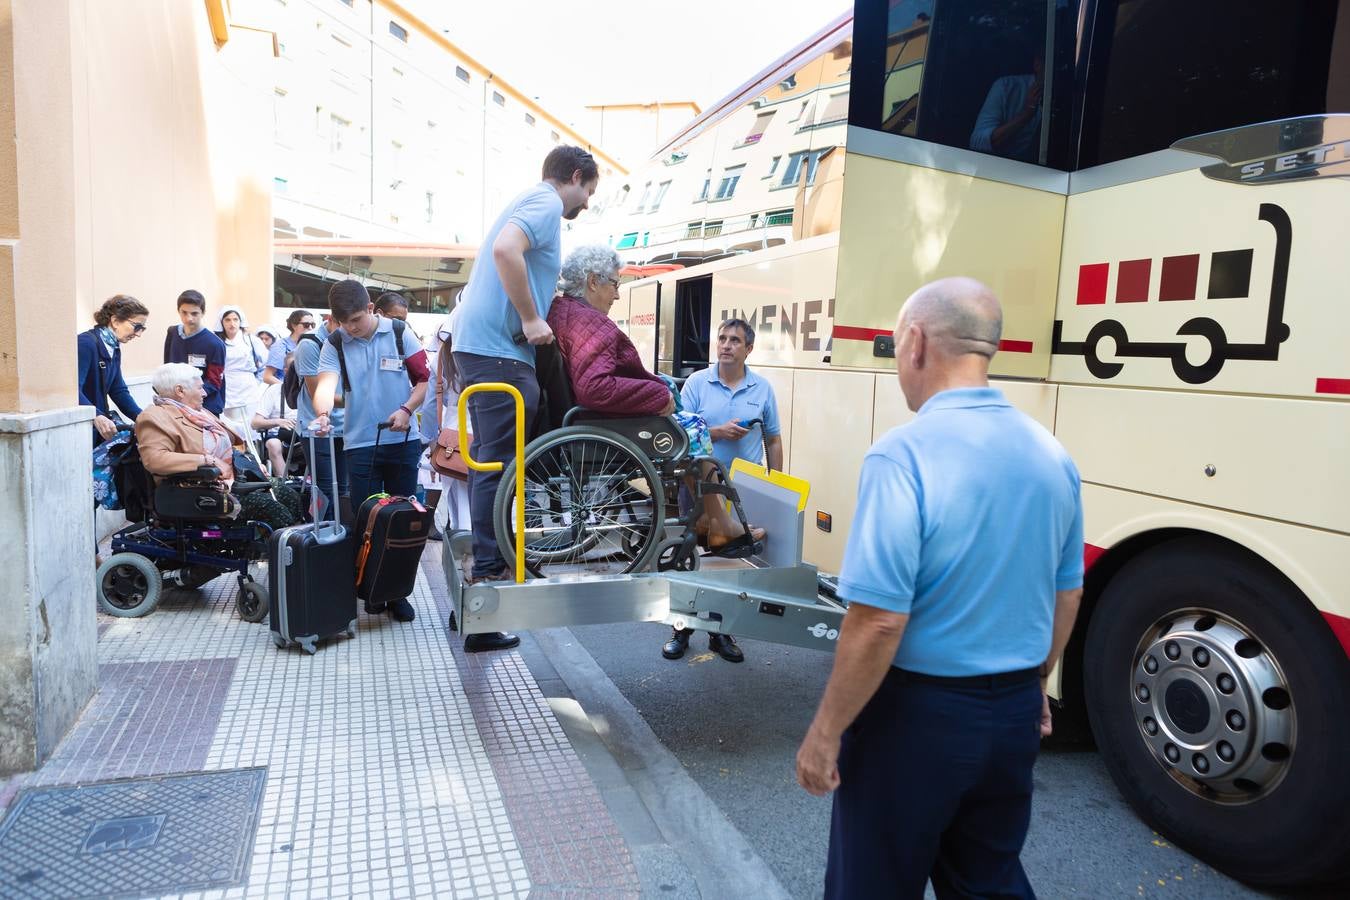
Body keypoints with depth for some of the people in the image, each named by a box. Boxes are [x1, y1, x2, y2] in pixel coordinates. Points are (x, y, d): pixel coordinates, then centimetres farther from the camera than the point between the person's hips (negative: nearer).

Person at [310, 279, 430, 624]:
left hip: (402, 441, 0)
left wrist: (406, 409, -14)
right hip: (360, 444, 0)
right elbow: (326, 383, -17)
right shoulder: (334, 345, -1)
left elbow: (424, 379, 2)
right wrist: (322, 413, -38)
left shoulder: (399, 334, -1)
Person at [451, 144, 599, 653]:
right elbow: (505, 250, -24)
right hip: (500, 348, -10)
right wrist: (531, 320, -19)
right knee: (499, 464, -9)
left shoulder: (531, 203, 24)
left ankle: (486, 563, 22)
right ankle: (490, 570, -5)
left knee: (489, 460, 14)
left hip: (478, 343, 10)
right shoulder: (547, 203, -6)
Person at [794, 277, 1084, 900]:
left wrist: (826, 730, -13)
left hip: (918, 714, -6)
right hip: (1015, 715, 6)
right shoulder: (1051, 455, 0)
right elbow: (1066, 596, 10)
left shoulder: (904, 455, -23)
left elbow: (879, 621, -25)